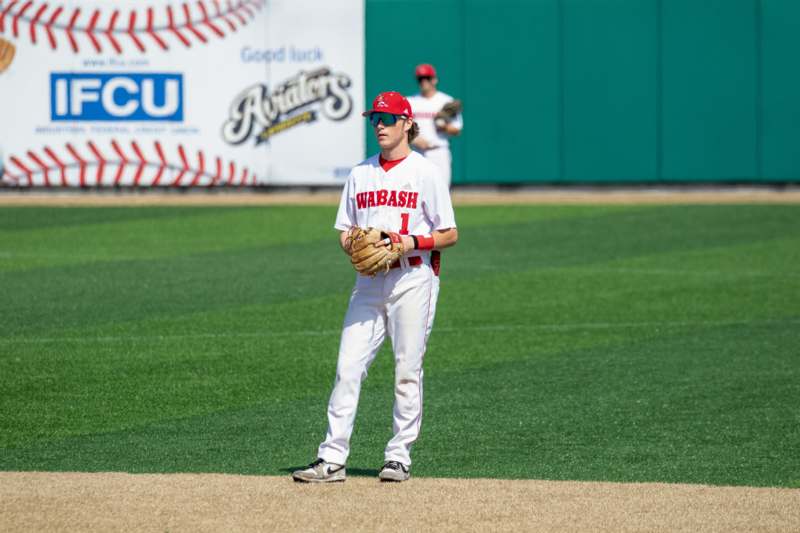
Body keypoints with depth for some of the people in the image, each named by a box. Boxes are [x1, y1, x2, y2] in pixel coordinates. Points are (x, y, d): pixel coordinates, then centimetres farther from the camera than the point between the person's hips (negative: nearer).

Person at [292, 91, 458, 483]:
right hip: (369, 279, 4)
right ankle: (332, 458, -6)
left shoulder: (425, 172, -1)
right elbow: (344, 230, 17)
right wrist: (352, 245, -5)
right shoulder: (360, 174, 14)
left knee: (407, 371, -1)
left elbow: (449, 235, -2)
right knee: (347, 367, -4)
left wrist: (411, 243, -17)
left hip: (413, 278, -4)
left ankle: (399, 457, 8)